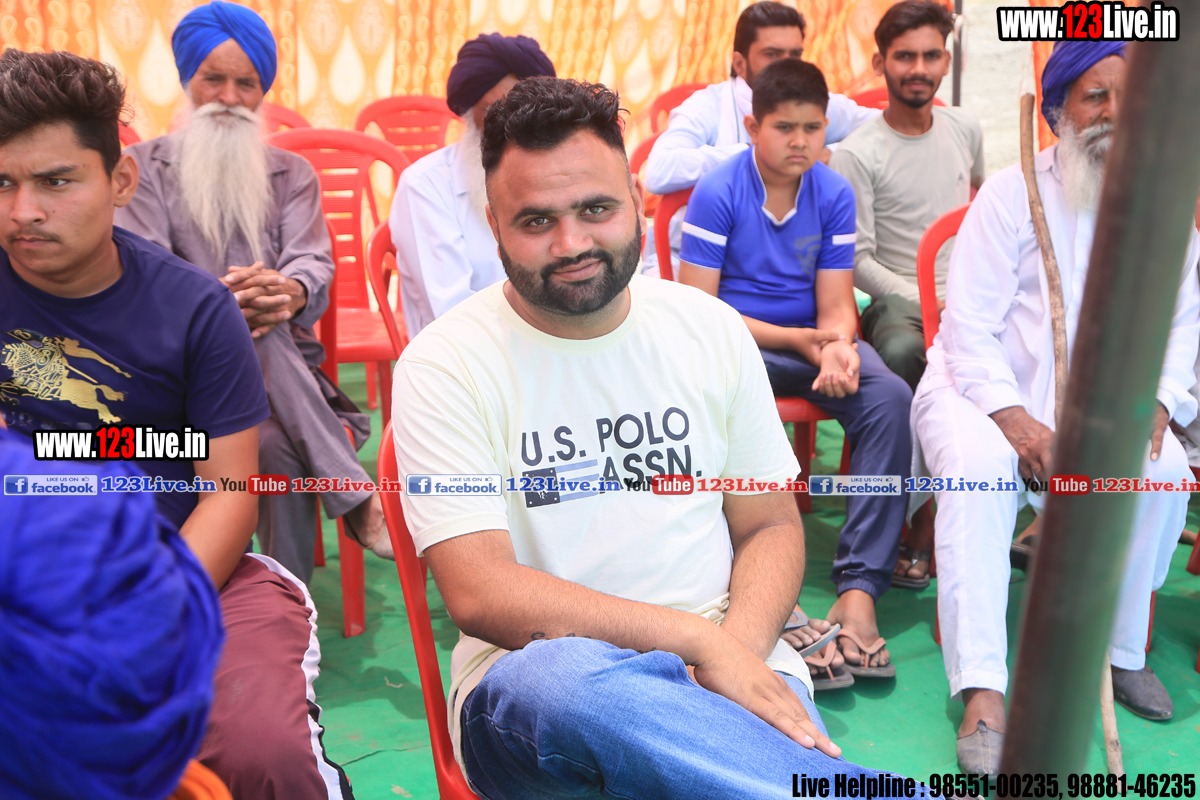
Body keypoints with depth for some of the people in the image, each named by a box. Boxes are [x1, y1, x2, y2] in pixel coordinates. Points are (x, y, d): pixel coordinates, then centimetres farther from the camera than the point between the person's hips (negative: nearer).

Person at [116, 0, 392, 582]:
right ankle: (356, 496, -30)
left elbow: (313, 262, -2)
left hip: (281, 360, 2)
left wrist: (289, 291, -29)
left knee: (277, 448, -31)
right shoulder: (143, 165, 10)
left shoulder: (292, 173, 16)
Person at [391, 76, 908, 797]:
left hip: (729, 672, 2)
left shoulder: (710, 328, 7)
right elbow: (482, 596, -13)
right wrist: (698, 637, -19)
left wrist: (739, 646, -11)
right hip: (535, 680, -1)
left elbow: (771, 527, 11)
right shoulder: (445, 365, -5)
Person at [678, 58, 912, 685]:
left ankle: (858, 591, -27)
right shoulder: (717, 194, -7)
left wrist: (837, 348, -24)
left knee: (889, 396, -25)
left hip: (811, 340, 4)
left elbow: (835, 305, 1)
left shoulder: (834, 194, 4)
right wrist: (797, 340, -14)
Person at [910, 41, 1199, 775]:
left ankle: (1124, 651, -3)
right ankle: (982, 695, -32)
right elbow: (969, 327, -11)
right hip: (985, 386, -3)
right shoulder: (1011, 194, -6)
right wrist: (1015, 420, -23)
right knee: (978, 467, -34)